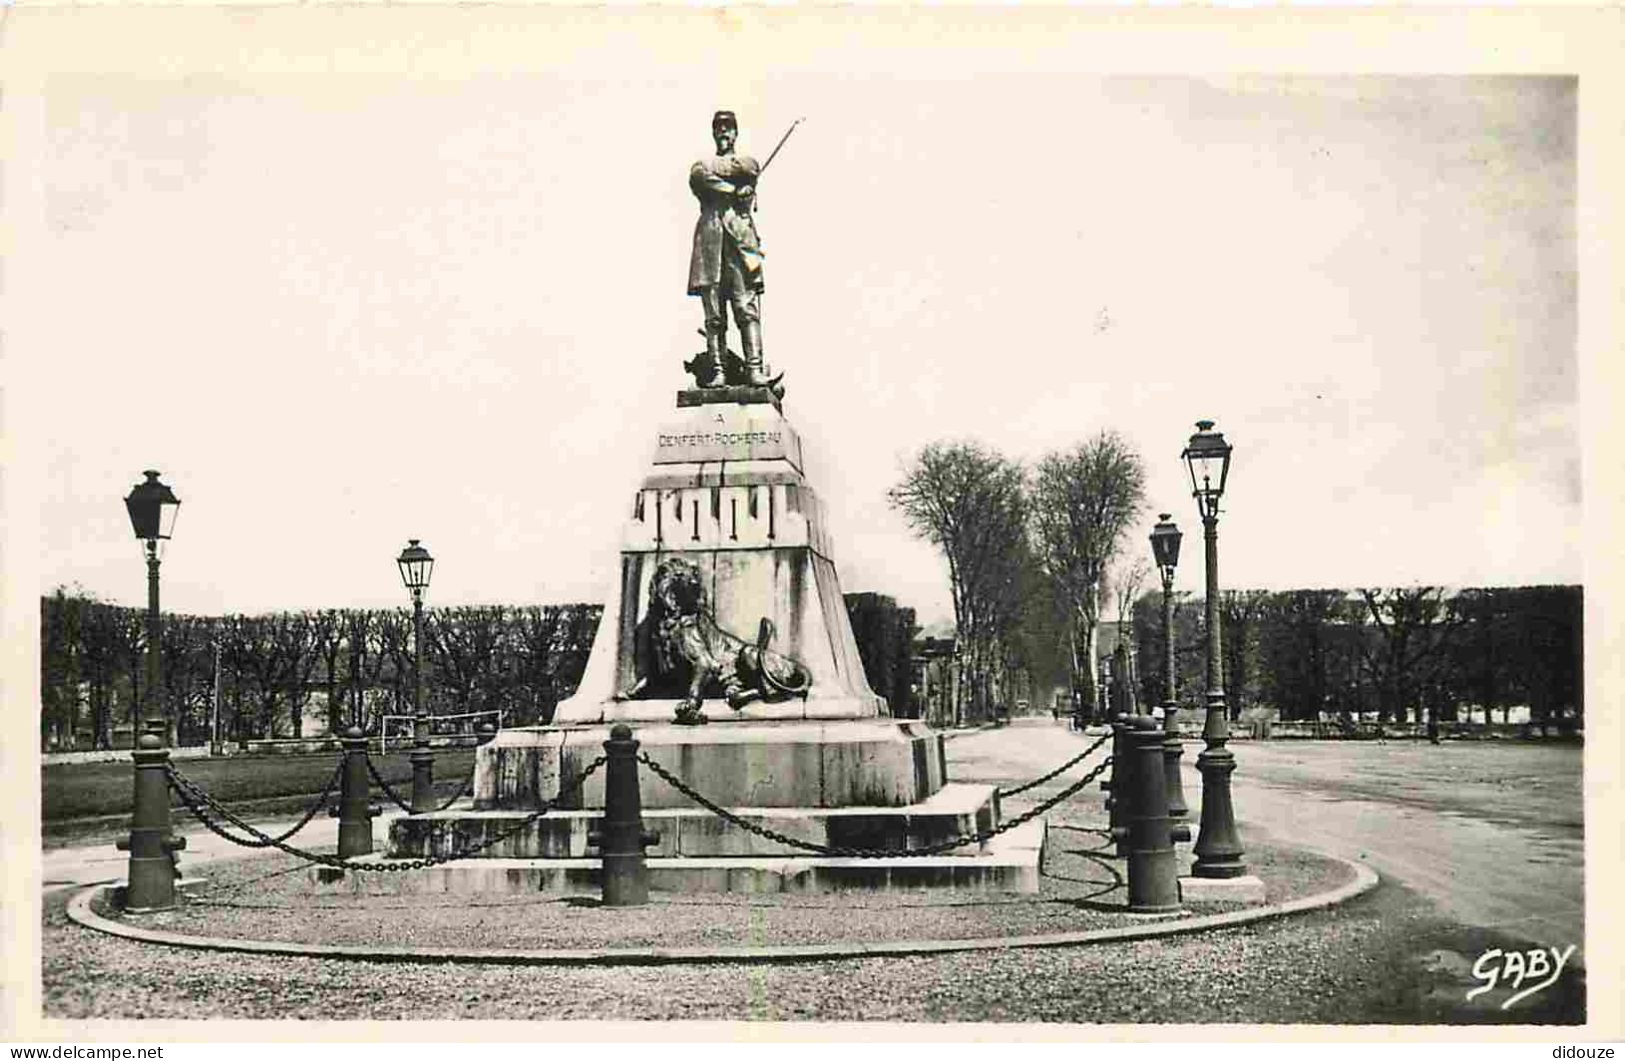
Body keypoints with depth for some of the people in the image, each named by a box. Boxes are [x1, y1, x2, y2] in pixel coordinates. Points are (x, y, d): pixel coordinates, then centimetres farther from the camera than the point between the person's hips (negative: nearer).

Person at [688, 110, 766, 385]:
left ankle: (754, 368, -20)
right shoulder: (698, 167, 24)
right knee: (714, 316, -6)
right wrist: (733, 189, -1)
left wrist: (711, 168, 8)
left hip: (740, 238, -1)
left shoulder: (748, 162, 22)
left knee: (747, 309, -12)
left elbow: (746, 168, -1)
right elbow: (697, 177, 3)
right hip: (709, 239, 1)